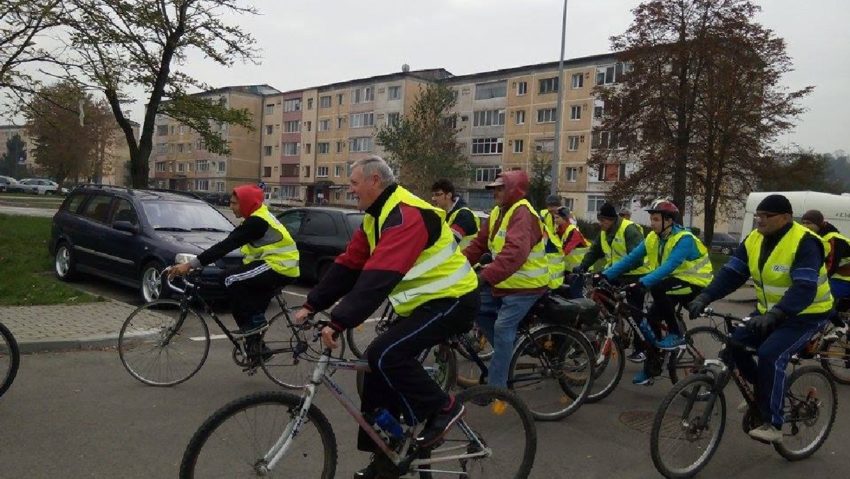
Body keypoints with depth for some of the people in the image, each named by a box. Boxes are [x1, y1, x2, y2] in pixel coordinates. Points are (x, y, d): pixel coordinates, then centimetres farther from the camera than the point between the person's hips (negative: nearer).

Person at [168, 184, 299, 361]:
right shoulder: (256, 218, 13)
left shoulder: (256, 221, -18)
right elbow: (228, 243, 17)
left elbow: (226, 245, -25)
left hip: (280, 267, -10)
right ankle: (255, 344, 25)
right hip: (277, 265, 10)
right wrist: (197, 262, 13)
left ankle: (254, 321, -7)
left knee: (232, 279, -17)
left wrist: (190, 265, -26)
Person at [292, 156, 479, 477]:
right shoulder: (376, 217, 9)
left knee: (385, 355, -23)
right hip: (422, 302, 10)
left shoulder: (406, 215, -24)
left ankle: (443, 408, -3)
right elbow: (348, 266, 8)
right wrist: (312, 304, 2)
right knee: (379, 368, 6)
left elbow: (378, 279, -34)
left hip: (452, 301, -10)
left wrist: (339, 322, -35)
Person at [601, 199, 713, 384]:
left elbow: (668, 267, -38)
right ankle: (651, 368, 11)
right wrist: (606, 274, -15)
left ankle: (676, 334, -14)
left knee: (657, 289, -32)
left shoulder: (684, 239, -24)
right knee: (652, 317, -4)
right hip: (672, 283, 7)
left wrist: (643, 282, -49)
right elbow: (630, 258, -5)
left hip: (695, 285, -7)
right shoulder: (653, 238, -2)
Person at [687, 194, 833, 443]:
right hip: (770, 313, 7)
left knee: (770, 355, -26)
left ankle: (772, 424, -13)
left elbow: (804, 288, -33)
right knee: (735, 344, -7)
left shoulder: (804, 243, -23)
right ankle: (764, 393, 19)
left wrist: (773, 315, -46)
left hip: (805, 314, -7)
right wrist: (704, 298, -21)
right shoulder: (753, 240, -2)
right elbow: (731, 274, -7)